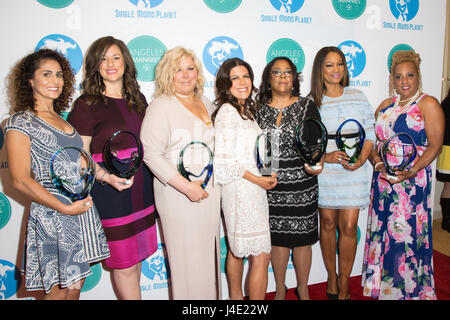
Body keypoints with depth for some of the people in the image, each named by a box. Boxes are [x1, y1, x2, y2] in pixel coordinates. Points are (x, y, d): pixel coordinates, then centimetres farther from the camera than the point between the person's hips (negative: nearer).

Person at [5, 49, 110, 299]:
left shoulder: (62, 120, 13)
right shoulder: (21, 121, -8)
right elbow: (21, 180, -13)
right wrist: (65, 208, -18)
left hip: (83, 210, 7)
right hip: (51, 215, -7)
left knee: (75, 284, 15)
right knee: (60, 290, 4)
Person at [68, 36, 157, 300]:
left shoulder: (137, 99, 11)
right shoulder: (87, 104, -6)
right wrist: (107, 177, -23)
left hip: (141, 186, 6)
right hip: (110, 189, -5)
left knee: (137, 256, 17)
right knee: (124, 263, 4)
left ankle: (130, 292, 36)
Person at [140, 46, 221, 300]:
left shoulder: (206, 103, 12)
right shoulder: (161, 107, -8)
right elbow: (152, 154, -16)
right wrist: (186, 186, -20)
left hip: (211, 194, 7)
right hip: (180, 199, -6)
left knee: (210, 255, 17)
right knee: (188, 260, 2)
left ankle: (213, 296, 35)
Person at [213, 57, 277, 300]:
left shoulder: (246, 110, 14)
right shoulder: (227, 111, -14)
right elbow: (223, 158, -19)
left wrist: (265, 174, 9)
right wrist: (257, 180, -15)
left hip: (250, 187, 9)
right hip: (242, 189, -9)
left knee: (236, 249, 19)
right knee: (261, 256, -4)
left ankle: (236, 298, 34)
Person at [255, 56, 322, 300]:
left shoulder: (307, 106, 2)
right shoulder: (260, 109, 6)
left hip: (302, 184, -1)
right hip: (271, 186, 1)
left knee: (302, 238, 8)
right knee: (277, 238, 10)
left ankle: (303, 289, 30)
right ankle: (280, 289, 31)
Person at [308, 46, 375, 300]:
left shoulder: (358, 96, 6)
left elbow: (370, 134, 6)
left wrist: (361, 160, -10)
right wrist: (324, 156, -15)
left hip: (354, 173, 1)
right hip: (324, 172, -1)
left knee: (348, 227, 0)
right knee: (328, 224, 10)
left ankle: (344, 286, 17)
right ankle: (332, 278, 30)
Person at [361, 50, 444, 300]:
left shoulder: (428, 104, -2)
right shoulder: (385, 106, 13)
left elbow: (435, 145, -9)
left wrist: (411, 172, -20)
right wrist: (377, 162, -6)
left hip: (412, 181, -5)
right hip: (382, 180, 5)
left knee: (407, 233, -2)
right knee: (382, 231, 10)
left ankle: (410, 289, 17)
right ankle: (382, 288, 25)